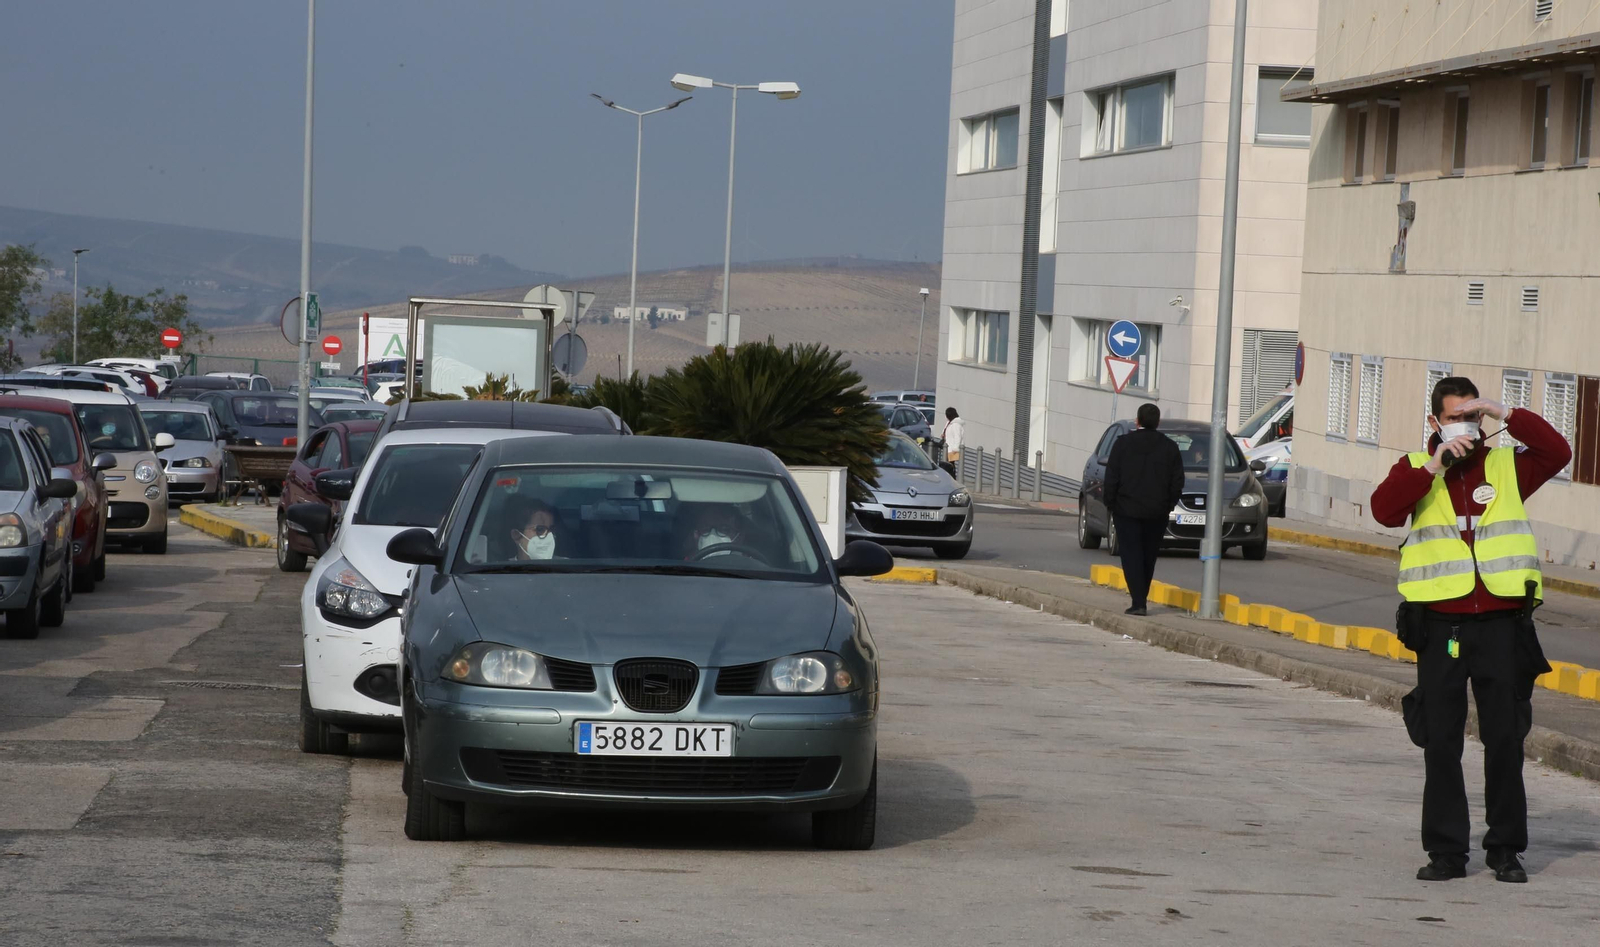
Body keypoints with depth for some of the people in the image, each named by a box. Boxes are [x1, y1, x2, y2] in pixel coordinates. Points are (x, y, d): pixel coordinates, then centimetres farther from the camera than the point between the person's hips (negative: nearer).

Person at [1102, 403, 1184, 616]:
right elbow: (1177, 482, 2)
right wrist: (1168, 505, 12)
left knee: (1131, 556, -3)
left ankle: (1138, 602, -12)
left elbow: (1111, 478, -5)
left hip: (1127, 509, -2)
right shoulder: (1170, 448, 2)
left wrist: (1110, 504, 3)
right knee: (1148, 556, 14)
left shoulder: (1123, 443, -4)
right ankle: (1141, 596, 20)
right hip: (1157, 512, 2)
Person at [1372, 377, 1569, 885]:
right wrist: (1434, 464, -15)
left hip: (1502, 624, 0)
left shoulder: (1507, 466, 9)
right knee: (1440, 742, 2)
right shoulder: (1417, 470, 8)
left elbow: (1557, 452, -8)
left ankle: (1506, 848, 11)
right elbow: (1385, 510, -10)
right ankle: (1445, 851, 9)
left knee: (1505, 740, 2)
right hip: (1440, 625, 0)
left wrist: (1505, 414, -11)